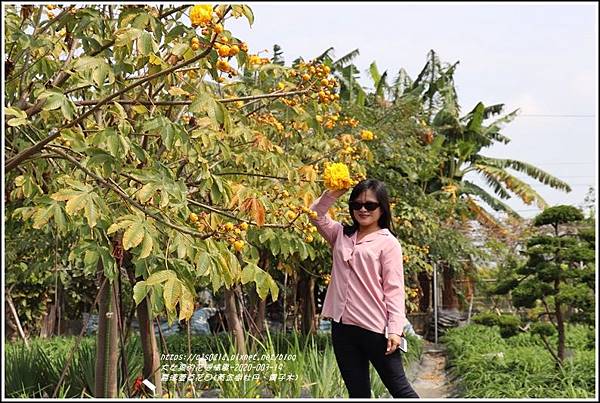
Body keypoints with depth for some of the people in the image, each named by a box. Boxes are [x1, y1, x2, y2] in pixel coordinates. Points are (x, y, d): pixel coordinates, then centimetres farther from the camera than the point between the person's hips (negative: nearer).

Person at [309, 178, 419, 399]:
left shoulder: (388, 242, -3)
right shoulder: (341, 235, 12)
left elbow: (394, 289, -7)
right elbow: (316, 216, 14)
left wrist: (395, 329, -14)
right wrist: (332, 194, -3)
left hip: (375, 329, -5)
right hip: (342, 327, 5)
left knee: (399, 388, 2)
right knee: (357, 392, 11)